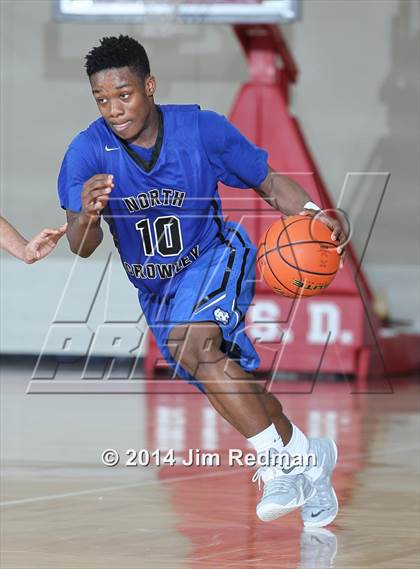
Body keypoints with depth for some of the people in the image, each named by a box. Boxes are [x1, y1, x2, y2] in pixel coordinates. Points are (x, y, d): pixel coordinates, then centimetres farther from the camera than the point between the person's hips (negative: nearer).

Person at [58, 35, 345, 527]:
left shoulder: (200, 129, -20)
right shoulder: (87, 152, -20)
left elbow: (269, 183, -6)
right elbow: (81, 249, -26)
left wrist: (313, 213, -26)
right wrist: (86, 218, -50)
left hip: (214, 259, -4)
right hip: (154, 287, 4)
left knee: (190, 342, -32)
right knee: (231, 384, 12)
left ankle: (280, 458, -26)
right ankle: (307, 458, 34)